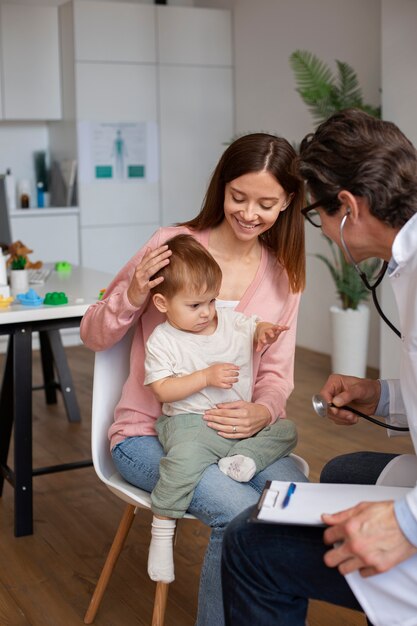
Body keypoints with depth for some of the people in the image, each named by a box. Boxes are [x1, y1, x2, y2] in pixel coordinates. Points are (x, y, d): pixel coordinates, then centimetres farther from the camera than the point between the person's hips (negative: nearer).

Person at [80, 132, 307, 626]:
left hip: (231, 430, 4)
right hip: (149, 433, -3)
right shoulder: (173, 245, -8)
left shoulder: (283, 273, 5)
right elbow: (93, 336, 0)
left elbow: (276, 373, 7)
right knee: (239, 512, -29)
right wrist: (134, 295, -21)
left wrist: (263, 411, -16)